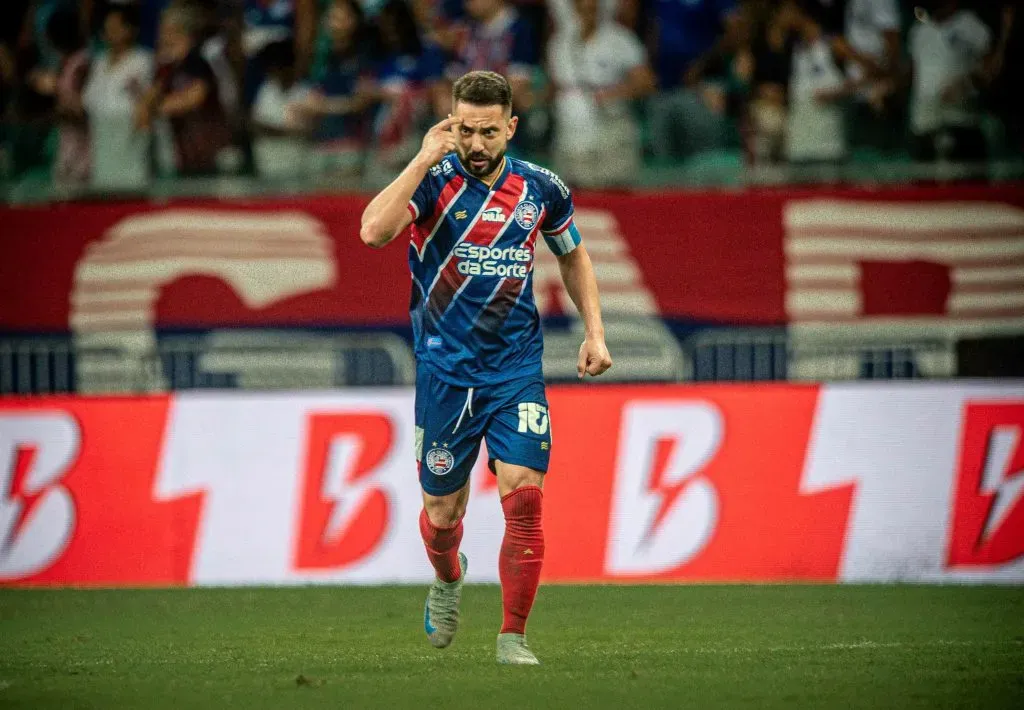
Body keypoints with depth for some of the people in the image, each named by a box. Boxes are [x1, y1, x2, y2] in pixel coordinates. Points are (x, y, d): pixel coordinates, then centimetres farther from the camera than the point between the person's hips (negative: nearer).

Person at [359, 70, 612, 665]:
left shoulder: (541, 189, 1)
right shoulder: (435, 181, -9)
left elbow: (573, 256, 20)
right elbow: (374, 231, -28)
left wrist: (595, 331, 10)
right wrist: (425, 159, -26)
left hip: (517, 367, 1)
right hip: (446, 368, -1)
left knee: (524, 495, -15)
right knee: (443, 512, 9)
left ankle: (513, 637, -6)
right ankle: (449, 580, 44)